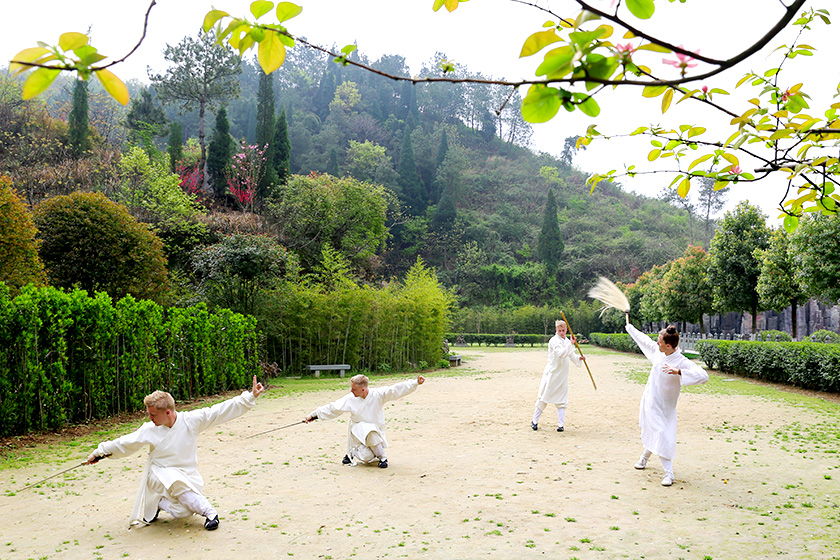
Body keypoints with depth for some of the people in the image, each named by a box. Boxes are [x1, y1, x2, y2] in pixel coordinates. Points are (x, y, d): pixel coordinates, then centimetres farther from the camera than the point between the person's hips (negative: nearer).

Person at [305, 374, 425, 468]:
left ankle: (382, 457, -5)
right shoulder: (350, 399, -8)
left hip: (376, 432, 0)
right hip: (359, 430, 0)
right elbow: (333, 408, -2)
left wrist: (416, 382, -23)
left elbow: (396, 389, -16)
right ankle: (352, 453, 12)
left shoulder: (378, 395, -13)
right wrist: (313, 415, -1)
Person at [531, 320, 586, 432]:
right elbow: (561, 353, -27)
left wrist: (579, 358, 5)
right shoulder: (554, 341, -12)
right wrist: (571, 344, -31)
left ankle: (561, 424, 13)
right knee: (544, 397, 1)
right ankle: (535, 421, 11)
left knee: (561, 399, 7)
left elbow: (571, 355, 23)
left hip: (562, 375, 6)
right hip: (551, 373, -6)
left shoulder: (567, 341, 11)